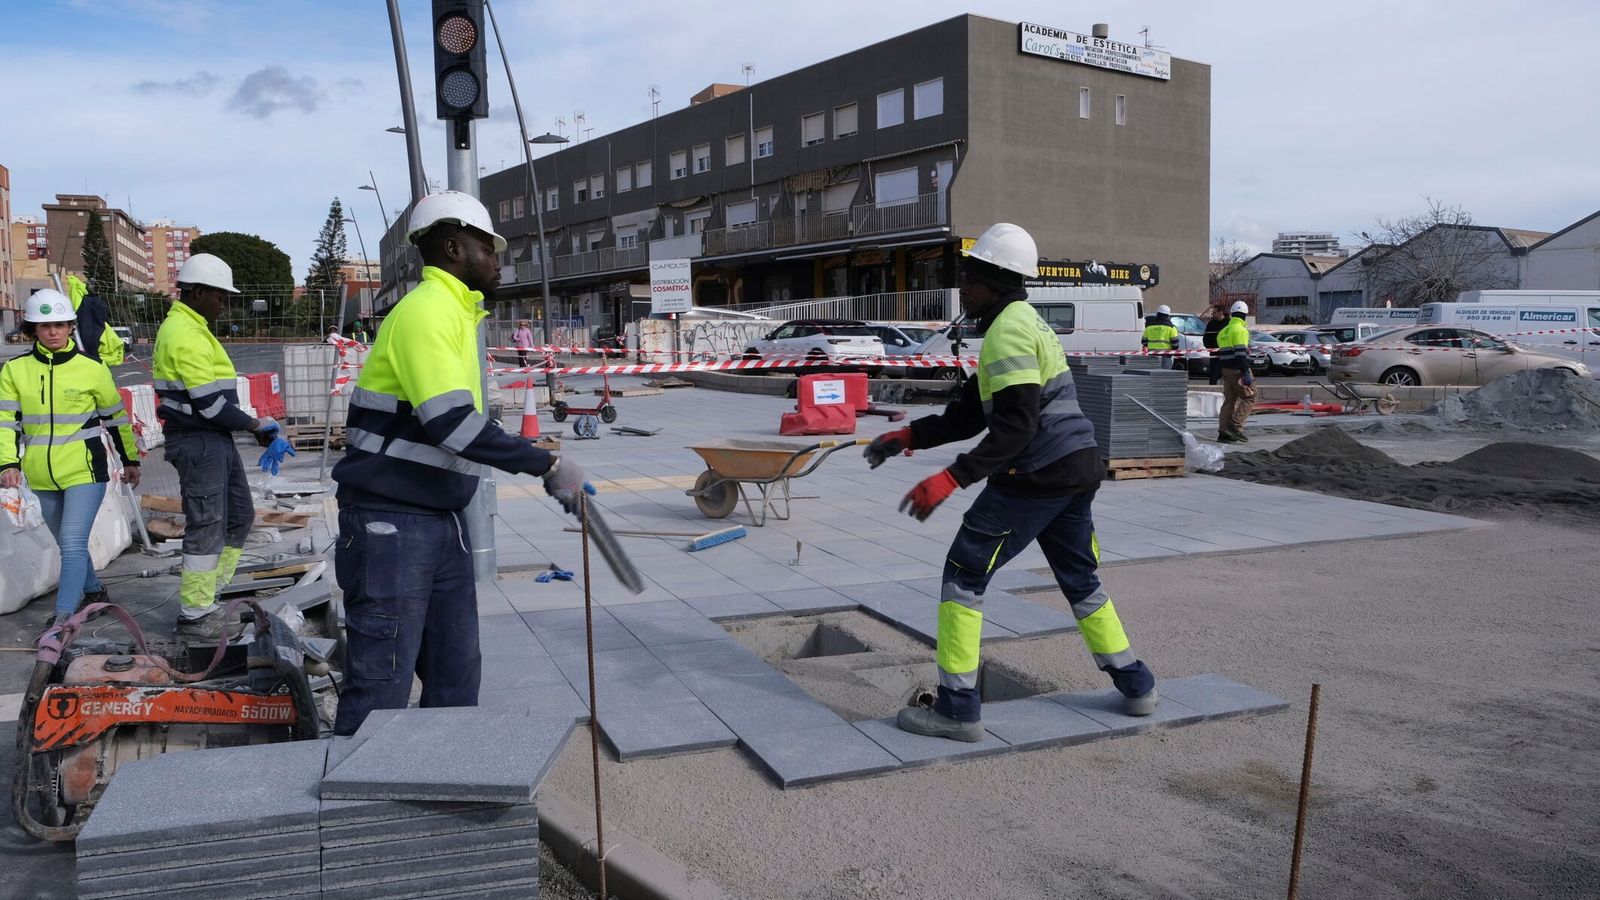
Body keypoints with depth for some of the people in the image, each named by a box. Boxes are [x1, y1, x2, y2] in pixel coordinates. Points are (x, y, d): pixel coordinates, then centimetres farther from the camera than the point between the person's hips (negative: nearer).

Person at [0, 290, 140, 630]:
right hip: (42, 477, 4)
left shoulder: (91, 369, -5)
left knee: (73, 544, -13)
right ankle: (95, 593, 37)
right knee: (68, 545, 17)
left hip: (85, 472, -4)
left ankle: (62, 617, -11)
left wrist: (130, 459, 12)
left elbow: (116, 417, 6)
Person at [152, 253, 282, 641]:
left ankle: (204, 597, 26)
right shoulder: (185, 334, -17)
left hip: (215, 439, 10)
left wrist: (253, 427, 11)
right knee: (207, 526, -3)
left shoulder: (192, 329, 16)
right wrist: (255, 425, -10)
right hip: (198, 443, -10)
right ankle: (194, 616, 8)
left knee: (240, 515, 16)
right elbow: (208, 402, -21)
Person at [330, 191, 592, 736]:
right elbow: (452, 423, -25)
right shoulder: (425, 310, -15)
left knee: (456, 675, 15)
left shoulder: (453, 313, 15)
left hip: (442, 522, 10)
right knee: (380, 688, -5)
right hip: (391, 526, -10)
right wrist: (547, 465, -23)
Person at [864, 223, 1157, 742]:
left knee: (964, 574, -2)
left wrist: (952, 478, -29)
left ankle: (957, 708, 1)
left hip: (1036, 475, -10)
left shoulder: (1009, 329, -13)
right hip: (1078, 468, 10)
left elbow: (1016, 424, -24)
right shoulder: (1023, 323, 19)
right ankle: (1135, 685, 34)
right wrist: (909, 437, 11)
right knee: (1079, 579, 24)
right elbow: (970, 413, 18)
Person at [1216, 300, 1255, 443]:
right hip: (1238, 370, -8)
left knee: (1229, 400, 10)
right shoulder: (1240, 330, -11)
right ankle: (1235, 427, -11)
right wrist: (1246, 374, -22)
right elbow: (1241, 353, -20)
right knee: (1249, 397, 0)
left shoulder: (1223, 331, 16)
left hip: (1226, 370, 8)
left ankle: (1223, 432, 6)